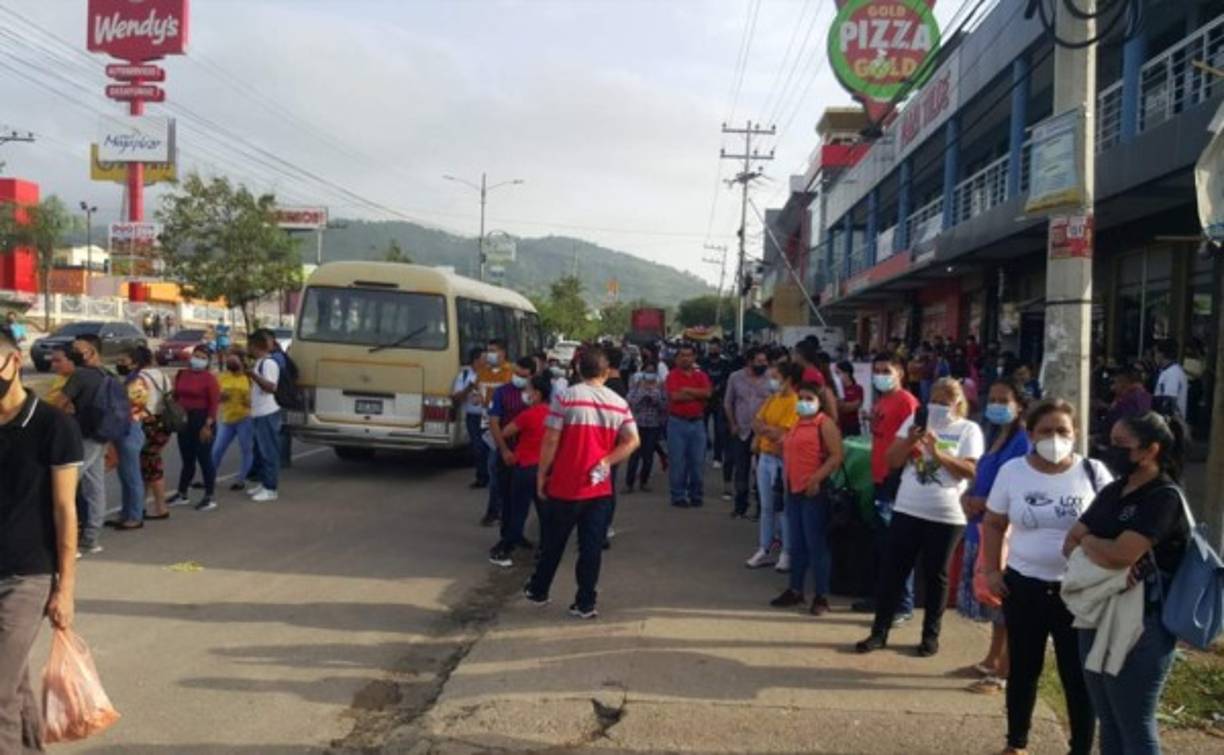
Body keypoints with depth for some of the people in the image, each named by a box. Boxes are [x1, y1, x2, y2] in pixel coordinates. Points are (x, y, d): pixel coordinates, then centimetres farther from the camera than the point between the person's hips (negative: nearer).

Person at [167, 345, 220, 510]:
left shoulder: (209, 378, -9)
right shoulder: (181, 375, 10)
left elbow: (214, 403, -13)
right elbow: (176, 397, 14)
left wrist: (208, 425, -19)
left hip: (202, 421, -6)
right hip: (183, 420, 6)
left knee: (204, 459, -2)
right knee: (187, 459, 15)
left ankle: (210, 497, 6)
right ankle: (182, 494, 26)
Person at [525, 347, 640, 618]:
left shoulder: (566, 398, -10)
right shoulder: (619, 403, 2)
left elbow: (551, 441, -11)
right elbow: (632, 441, -1)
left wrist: (541, 474, -2)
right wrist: (605, 462, -1)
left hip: (564, 485, -2)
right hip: (599, 488, 2)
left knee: (552, 543, 14)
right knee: (592, 547, 6)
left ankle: (538, 591, 30)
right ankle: (585, 603, 9)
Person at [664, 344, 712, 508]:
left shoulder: (701, 375, 9)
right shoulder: (673, 375, -1)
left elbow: (708, 392, -8)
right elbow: (675, 396, -15)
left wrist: (687, 390, -12)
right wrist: (698, 394, -6)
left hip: (697, 422, 3)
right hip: (677, 422, -3)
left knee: (697, 461, 6)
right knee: (678, 461, 0)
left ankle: (696, 495, 16)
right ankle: (678, 496, 7)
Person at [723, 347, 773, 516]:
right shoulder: (735, 377, 2)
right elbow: (728, 403, 11)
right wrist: (732, 425, 6)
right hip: (742, 431, 2)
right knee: (741, 471, 9)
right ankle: (740, 507, 21)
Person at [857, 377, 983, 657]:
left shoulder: (969, 430, -1)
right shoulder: (916, 420, 7)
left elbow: (970, 470, -12)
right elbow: (893, 461, 3)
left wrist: (937, 453, -21)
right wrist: (909, 440, -14)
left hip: (946, 516, -2)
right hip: (907, 510, 3)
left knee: (935, 576, 9)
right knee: (892, 571, 4)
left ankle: (931, 635, 23)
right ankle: (879, 631, 13)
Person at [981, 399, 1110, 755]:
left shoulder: (1093, 472, -6)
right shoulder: (1012, 471, -3)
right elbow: (994, 525, 7)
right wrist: (992, 570, -1)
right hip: (1024, 585, 2)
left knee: (1078, 675, 6)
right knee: (1023, 669, 14)